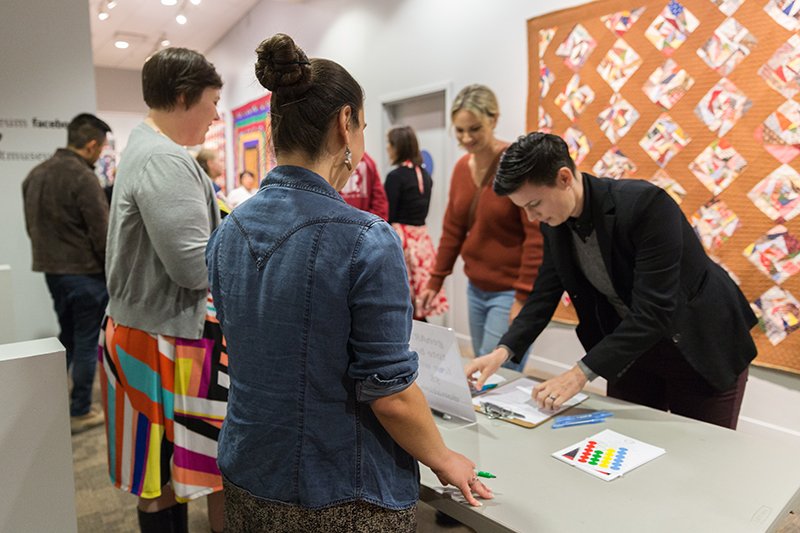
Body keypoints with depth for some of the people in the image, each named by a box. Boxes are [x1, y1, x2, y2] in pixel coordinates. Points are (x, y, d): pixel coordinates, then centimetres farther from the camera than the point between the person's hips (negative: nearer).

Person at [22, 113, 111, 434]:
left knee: (67, 337, 22)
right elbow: (102, 233, -19)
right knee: (86, 342, 4)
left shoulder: (36, 173, 8)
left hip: (51, 269, 8)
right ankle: (80, 413, 15)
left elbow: (32, 226, 15)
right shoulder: (82, 177, -19)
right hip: (85, 272, -8)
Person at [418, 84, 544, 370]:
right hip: (476, 289, 7)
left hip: (511, 292, -7)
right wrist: (435, 282, 12)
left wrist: (523, 299, -17)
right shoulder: (461, 167, 6)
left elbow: (537, 236, -17)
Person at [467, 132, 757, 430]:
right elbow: (544, 295, 0)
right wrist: (504, 350, -15)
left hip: (700, 347, -5)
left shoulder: (645, 204, -29)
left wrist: (581, 373, -33)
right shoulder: (555, 225, -9)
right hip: (630, 346, 6)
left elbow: (653, 310, -32)